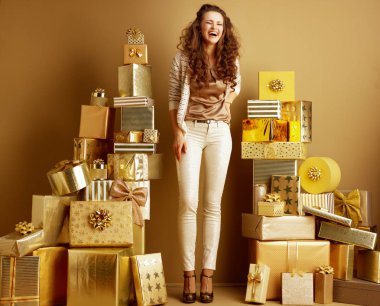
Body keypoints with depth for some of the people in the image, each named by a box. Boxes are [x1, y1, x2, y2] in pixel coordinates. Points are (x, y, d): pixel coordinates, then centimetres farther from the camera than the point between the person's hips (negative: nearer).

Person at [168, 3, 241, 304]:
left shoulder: (230, 59, 6)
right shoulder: (183, 58, -1)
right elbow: (173, 99, 2)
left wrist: (228, 99, 5)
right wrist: (178, 133, -7)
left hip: (219, 132, 2)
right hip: (191, 131, -2)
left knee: (213, 204, 1)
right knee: (189, 202, -8)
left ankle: (208, 272, 7)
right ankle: (189, 273, 1)